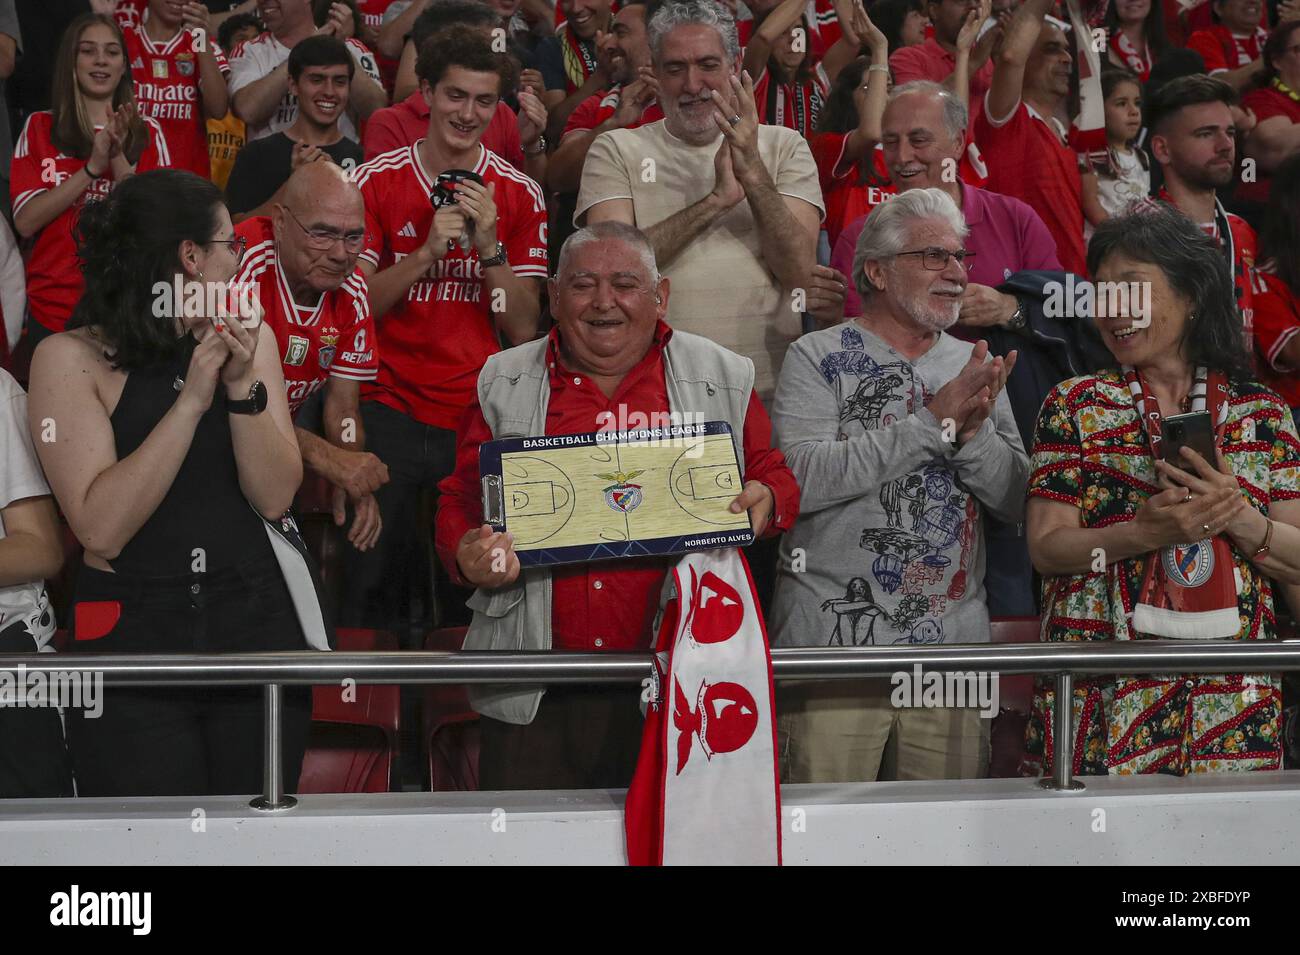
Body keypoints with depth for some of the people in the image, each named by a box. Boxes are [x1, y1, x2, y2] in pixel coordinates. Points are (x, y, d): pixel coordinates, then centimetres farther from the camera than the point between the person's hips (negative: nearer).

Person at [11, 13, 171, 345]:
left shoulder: (147, 133, 4)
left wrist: (118, 159, -18)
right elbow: (25, 222, -9)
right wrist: (93, 166, -17)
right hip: (54, 310, 0)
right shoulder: (39, 129, 2)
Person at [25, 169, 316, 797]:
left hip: (257, 624, 4)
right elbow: (101, 528, -16)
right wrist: (192, 399, -19)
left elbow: (275, 499, 0)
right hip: (132, 638, -4)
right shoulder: (71, 358, -6)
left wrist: (244, 388, -14)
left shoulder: (249, 339, 8)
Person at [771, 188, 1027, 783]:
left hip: (954, 643, 4)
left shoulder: (971, 366, 13)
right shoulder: (819, 358, 0)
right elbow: (802, 478, -16)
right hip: (835, 642, -4)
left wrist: (973, 430, -13)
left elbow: (1014, 500, 7)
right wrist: (936, 421, -15)